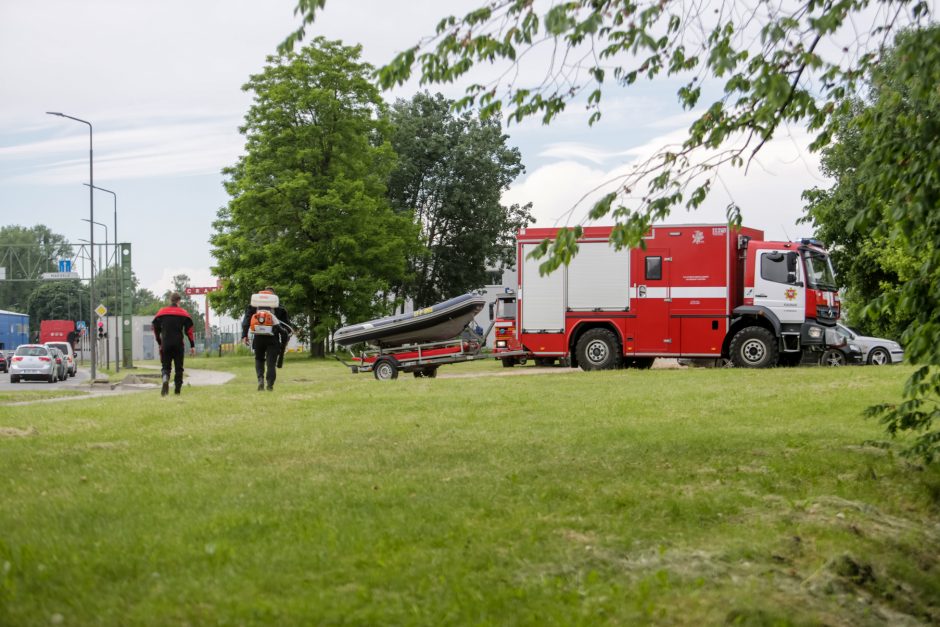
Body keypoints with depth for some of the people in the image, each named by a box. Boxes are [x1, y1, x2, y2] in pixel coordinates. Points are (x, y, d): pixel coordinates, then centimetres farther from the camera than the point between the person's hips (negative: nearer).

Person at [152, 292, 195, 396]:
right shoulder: (184, 313, 4)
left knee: (165, 366, 7)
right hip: (178, 345, -1)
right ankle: (177, 389, 6)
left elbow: (156, 329, 11)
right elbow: (189, 330, 1)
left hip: (165, 345, 1)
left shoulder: (161, 313, 7)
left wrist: (160, 343, 23)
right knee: (178, 367, 9)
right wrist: (192, 346, 4)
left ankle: (165, 379, -24)